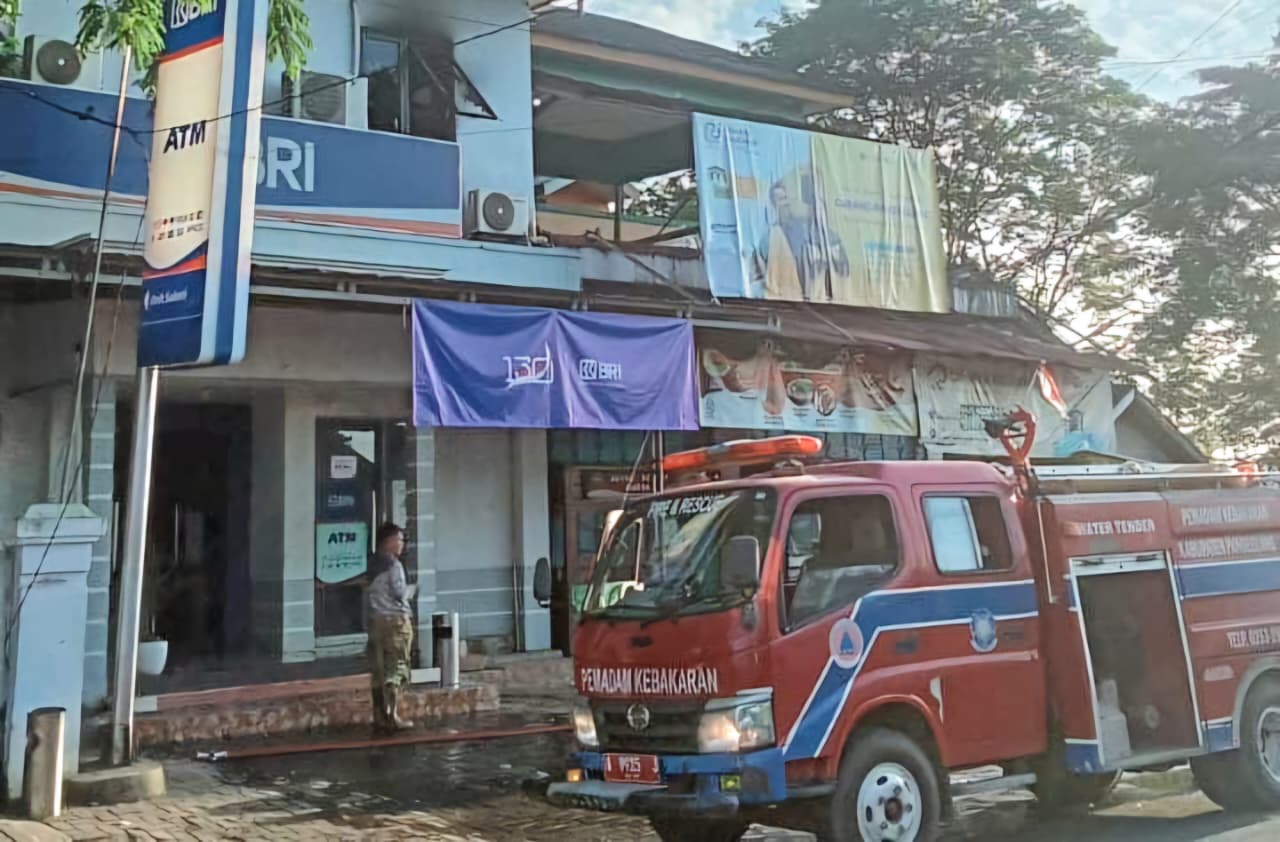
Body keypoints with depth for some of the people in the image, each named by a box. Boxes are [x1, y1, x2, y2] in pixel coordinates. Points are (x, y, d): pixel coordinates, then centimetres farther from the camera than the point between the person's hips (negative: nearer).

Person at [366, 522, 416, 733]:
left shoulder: (373, 565, 12)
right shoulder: (394, 565, -12)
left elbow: (371, 592, 13)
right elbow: (400, 593, -15)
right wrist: (412, 589, 5)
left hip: (376, 620, 8)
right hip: (395, 620, -8)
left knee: (378, 669, 8)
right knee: (397, 668, -2)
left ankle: (379, 717, 11)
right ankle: (391, 716, -4)